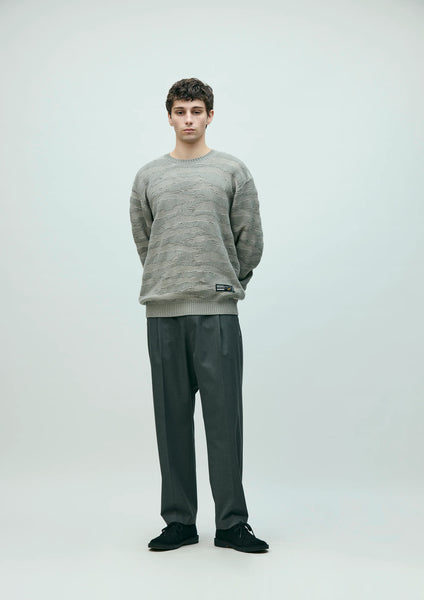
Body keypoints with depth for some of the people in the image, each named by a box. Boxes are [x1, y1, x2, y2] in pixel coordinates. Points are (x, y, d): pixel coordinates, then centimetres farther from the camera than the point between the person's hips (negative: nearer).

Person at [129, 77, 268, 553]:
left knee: (224, 417, -1)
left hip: (217, 311, -2)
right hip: (163, 313, 2)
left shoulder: (233, 171, 5)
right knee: (172, 419, 7)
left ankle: (232, 523, 9)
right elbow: (142, 241, 16)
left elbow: (250, 242, 6)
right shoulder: (148, 176, 12)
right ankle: (179, 521, 17)